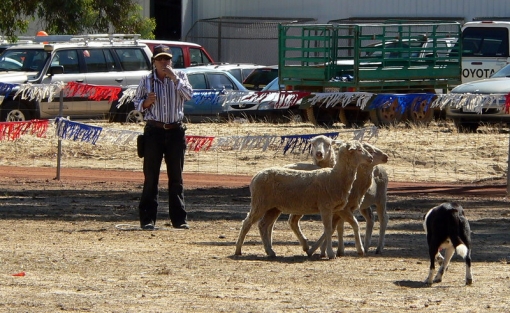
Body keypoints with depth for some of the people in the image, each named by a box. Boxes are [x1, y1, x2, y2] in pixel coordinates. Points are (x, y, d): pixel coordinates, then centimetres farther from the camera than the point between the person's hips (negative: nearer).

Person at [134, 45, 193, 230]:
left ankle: (179, 218, 9)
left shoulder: (179, 76, 6)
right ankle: (147, 219, 0)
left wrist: (174, 78, -16)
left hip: (175, 131, 1)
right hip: (154, 130, -1)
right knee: (151, 177, -2)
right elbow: (137, 104, 9)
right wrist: (147, 102, -12)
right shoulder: (146, 81, 4)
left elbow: (189, 95, -10)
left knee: (176, 177, 5)